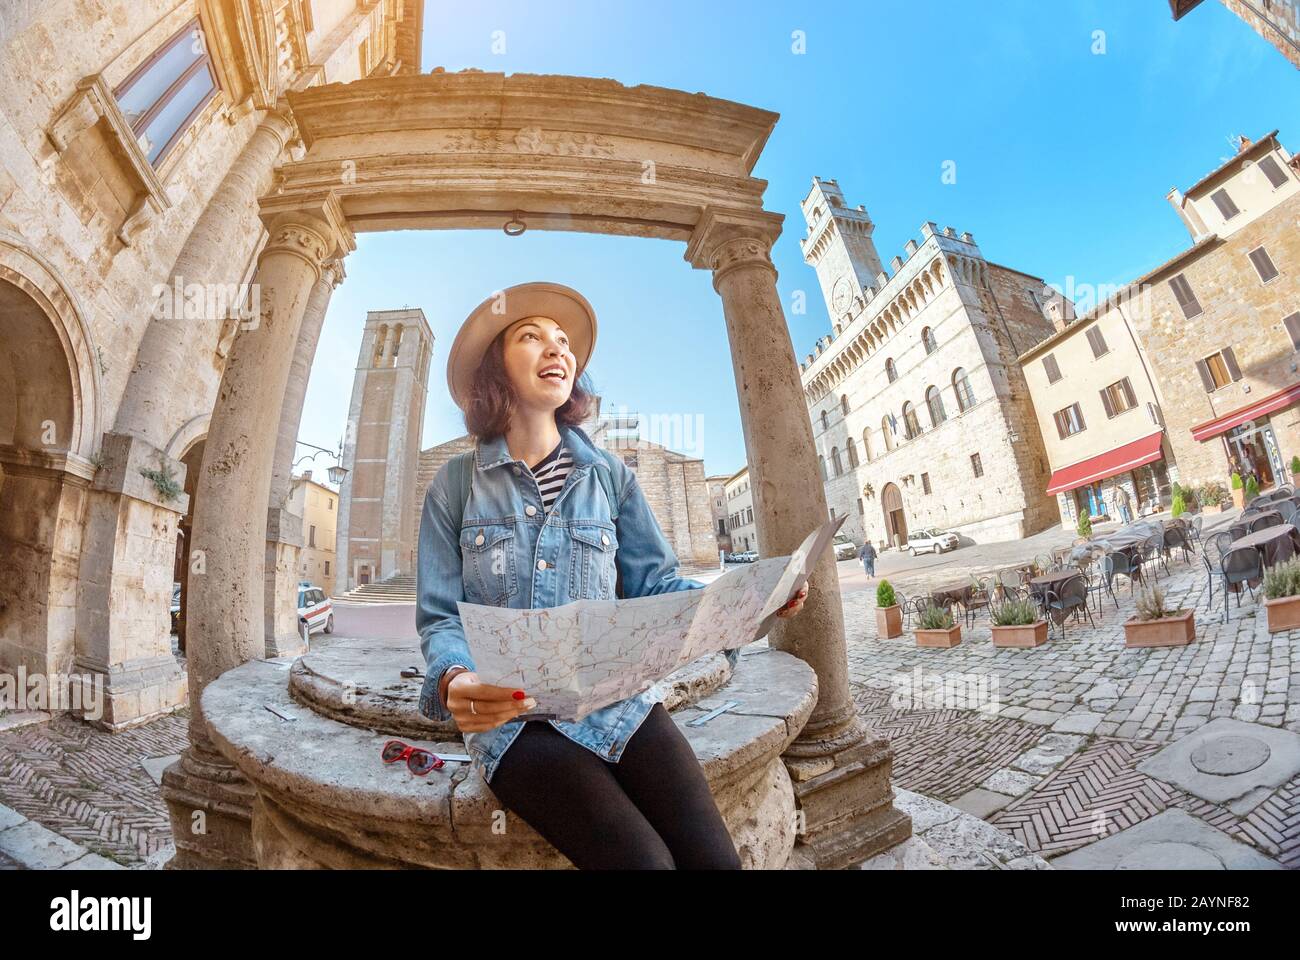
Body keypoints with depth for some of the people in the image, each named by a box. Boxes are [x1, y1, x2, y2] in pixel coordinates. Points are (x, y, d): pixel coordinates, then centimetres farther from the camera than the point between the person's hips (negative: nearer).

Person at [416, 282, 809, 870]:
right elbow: (439, 617, -1)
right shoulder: (455, 485, 1)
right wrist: (456, 679, -22)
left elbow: (653, 584, 5)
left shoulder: (610, 475, 6)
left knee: (713, 855, -14)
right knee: (644, 859, -19)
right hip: (512, 713, -1)